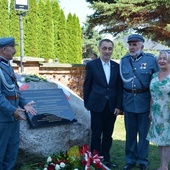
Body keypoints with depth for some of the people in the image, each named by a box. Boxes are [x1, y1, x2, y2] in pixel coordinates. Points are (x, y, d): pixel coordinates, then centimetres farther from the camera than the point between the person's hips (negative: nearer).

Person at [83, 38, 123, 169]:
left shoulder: (117, 66, 6)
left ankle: (106, 159, 25)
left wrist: (118, 106, 0)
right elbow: (86, 86, 2)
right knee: (96, 134, 4)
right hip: (97, 105, -3)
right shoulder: (91, 65, -2)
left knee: (108, 135, 11)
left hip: (112, 106, 3)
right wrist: (87, 104, 2)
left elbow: (120, 88, 6)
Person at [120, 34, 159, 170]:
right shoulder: (124, 60, 6)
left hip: (144, 101, -3)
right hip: (129, 101, 3)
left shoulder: (151, 59, -4)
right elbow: (122, 80, 8)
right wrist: (120, 102, 2)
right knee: (130, 132, 12)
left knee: (143, 132, 7)